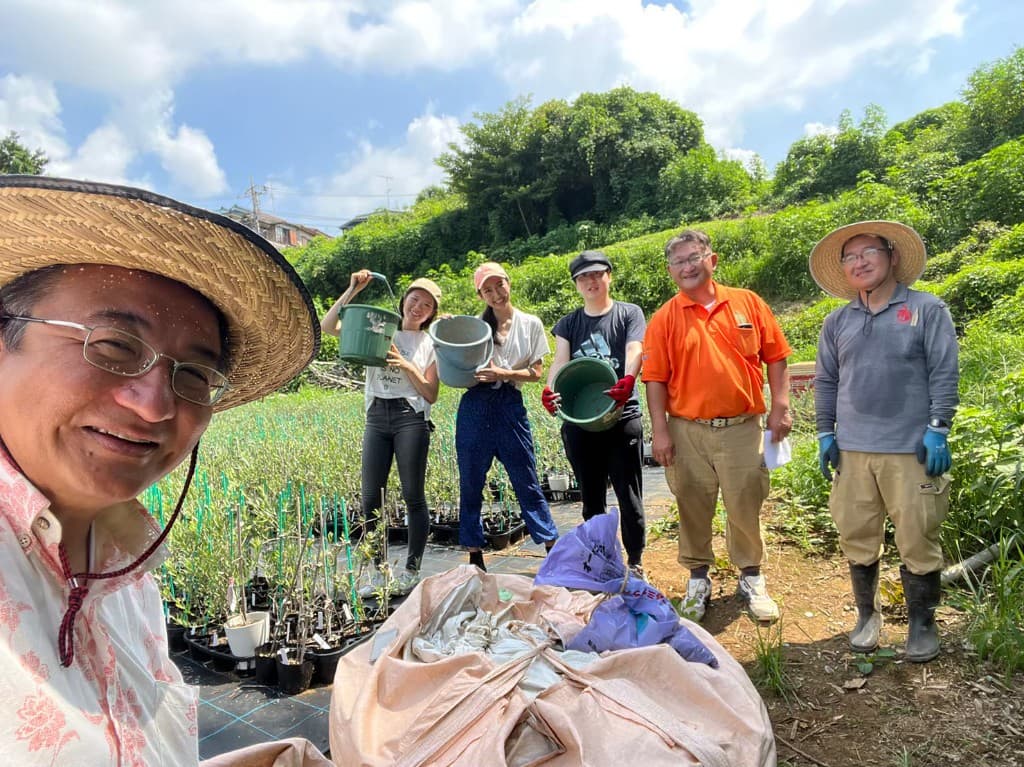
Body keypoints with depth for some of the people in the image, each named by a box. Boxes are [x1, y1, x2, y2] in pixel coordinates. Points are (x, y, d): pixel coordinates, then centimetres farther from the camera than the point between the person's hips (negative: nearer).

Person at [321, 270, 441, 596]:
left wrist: (406, 365, -11)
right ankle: (377, 573, 15)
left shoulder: (430, 344, 8)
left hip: (411, 418, -2)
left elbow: (431, 395, 0)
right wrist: (352, 290, -4)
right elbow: (326, 326, 2)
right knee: (371, 499, 2)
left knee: (413, 496, -1)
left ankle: (411, 571, 14)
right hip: (376, 417, 2)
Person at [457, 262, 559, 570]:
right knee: (471, 484, 6)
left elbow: (536, 372, 2)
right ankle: (475, 555, 18)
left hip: (510, 405, -2)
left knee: (527, 481, 2)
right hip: (474, 406, 2)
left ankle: (553, 547, 14)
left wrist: (503, 373, -13)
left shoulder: (531, 324, 6)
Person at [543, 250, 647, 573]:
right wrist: (550, 390, -25)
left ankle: (635, 562, 19)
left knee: (629, 497, 3)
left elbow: (634, 351, -14)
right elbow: (560, 360, -3)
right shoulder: (568, 323, 11)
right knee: (591, 499, 13)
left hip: (622, 418, -3)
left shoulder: (629, 314, 4)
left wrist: (627, 381, -36)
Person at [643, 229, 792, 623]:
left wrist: (780, 406, 0)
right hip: (688, 431, 0)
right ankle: (698, 579, 29)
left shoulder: (748, 303, 4)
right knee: (693, 508, 10)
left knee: (746, 506, 9)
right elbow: (655, 379, -1)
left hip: (743, 427, 0)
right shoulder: (665, 318, 1)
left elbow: (775, 358, 7)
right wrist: (660, 431, -6)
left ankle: (752, 578, 30)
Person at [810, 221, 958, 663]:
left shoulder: (927, 310, 1)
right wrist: (825, 434, 8)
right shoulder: (837, 322, 11)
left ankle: (922, 623, 22)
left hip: (912, 450, -3)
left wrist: (938, 430, -9)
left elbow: (944, 374, -3)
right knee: (857, 539, 10)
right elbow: (825, 382, 14)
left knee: (918, 541, 4)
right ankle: (866, 615, 26)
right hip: (852, 451, 3)